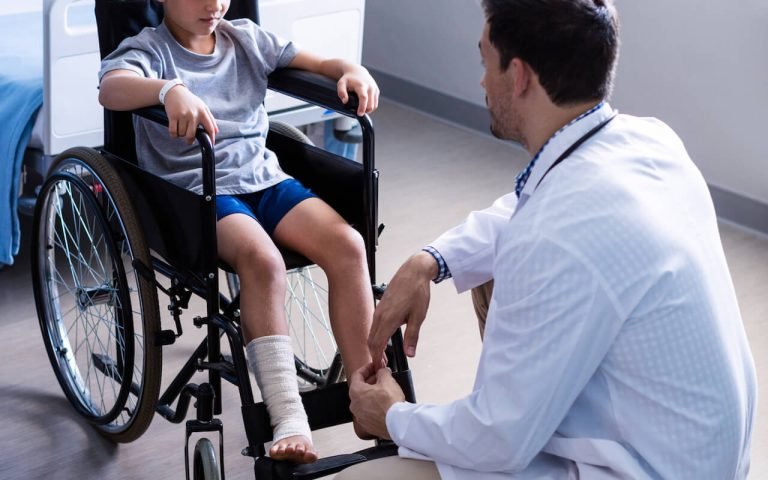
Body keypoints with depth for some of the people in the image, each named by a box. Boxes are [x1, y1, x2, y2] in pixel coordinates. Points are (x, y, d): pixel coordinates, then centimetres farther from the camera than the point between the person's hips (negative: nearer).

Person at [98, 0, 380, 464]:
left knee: (348, 244, -22)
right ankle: (289, 420, -34)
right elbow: (110, 88, -23)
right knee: (262, 258, -35)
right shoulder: (149, 50, 0)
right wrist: (169, 90, -44)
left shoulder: (246, 38, 15)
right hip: (194, 190, -5)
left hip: (266, 177, 5)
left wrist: (353, 70, -9)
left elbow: (322, 63, 15)